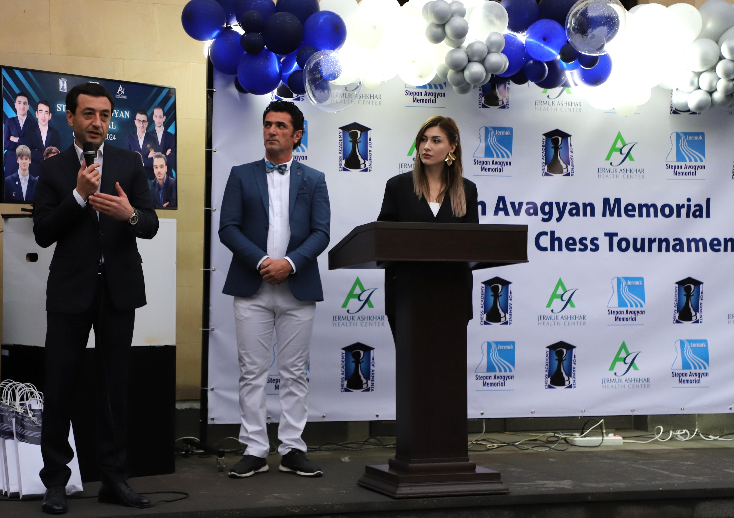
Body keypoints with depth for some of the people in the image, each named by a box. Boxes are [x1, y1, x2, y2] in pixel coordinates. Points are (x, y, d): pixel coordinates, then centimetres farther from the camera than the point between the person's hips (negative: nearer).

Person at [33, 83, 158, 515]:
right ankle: (56, 482, 10)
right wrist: (79, 196, -16)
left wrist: (131, 214, -23)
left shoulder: (130, 163, 5)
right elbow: (43, 234, -4)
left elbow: (151, 226, -1)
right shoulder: (54, 169, 3)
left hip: (118, 288, 1)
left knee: (116, 385, 7)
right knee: (60, 387, 0)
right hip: (70, 290, -1)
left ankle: (115, 478, 15)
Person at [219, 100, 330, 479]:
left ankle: (292, 449, 11)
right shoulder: (241, 176, 9)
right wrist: (261, 261, -13)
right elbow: (228, 228, 0)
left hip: (298, 288, 1)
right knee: (252, 372, 0)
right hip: (252, 288, 0)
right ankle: (254, 451, 6)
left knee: (295, 373, 4)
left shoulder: (313, 180, 11)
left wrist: (290, 262, -15)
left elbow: (321, 232, 1)